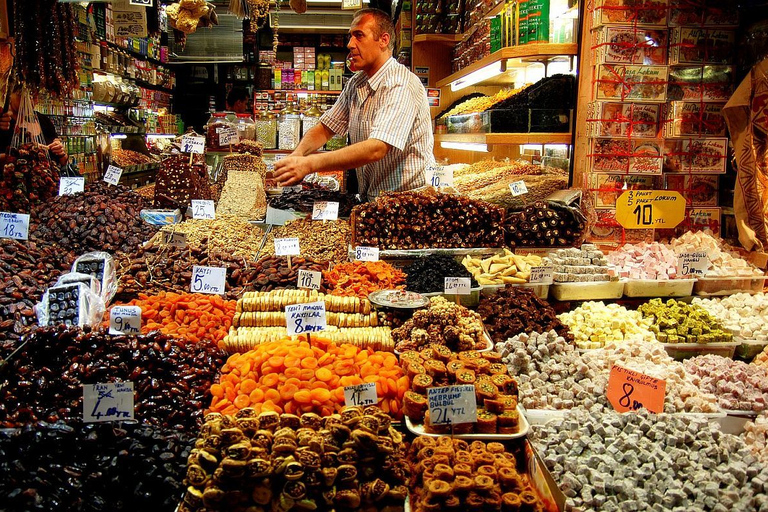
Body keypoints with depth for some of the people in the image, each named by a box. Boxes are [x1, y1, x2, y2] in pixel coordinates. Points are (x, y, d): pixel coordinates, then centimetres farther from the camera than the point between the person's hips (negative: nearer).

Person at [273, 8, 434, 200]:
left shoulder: (401, 85, -16)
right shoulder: (356, 83, 10)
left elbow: (376, 148, -27)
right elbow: (325, 128, 13)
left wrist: (310, 164, -32)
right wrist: (297, 155, -8)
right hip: (369, 199, 7)